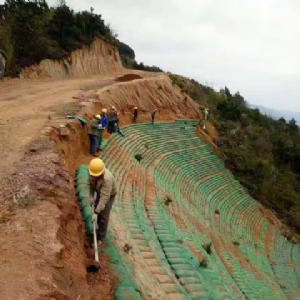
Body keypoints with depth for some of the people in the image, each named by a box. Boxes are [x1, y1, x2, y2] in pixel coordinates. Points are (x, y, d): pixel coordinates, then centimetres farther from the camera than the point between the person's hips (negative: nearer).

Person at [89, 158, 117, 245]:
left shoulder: (107, 178, -45)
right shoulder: (92, 171, -27)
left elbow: (104, 198, -43)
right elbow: (91, 183, -5)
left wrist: (96, 213, -42)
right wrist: (91, 197, -10)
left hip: (109, 195, -6)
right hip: (100, 192, 6)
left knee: (103, 216, -2)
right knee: (97, 210, 19)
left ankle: (100, 237, 16)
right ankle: (101, 228, 45)